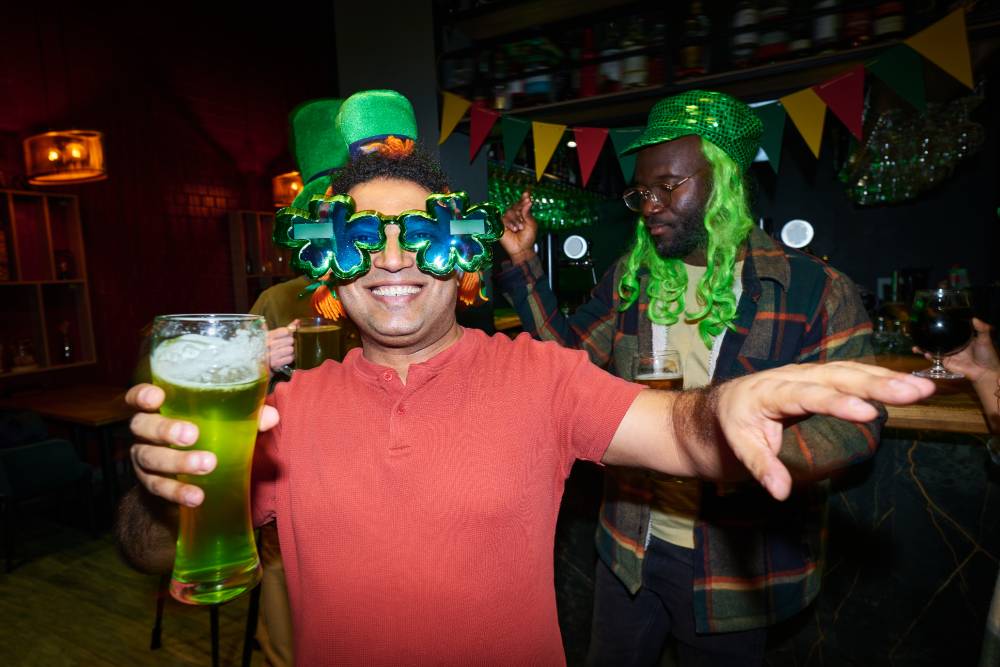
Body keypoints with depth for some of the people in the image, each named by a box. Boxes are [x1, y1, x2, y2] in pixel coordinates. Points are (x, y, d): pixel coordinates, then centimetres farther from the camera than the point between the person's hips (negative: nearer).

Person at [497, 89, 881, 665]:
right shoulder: (630, 278, 0)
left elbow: (857, 422, -12)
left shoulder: (816, 292, -13)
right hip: (629, 547, 4)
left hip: (735, 564, -3)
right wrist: (525, 267, -6)